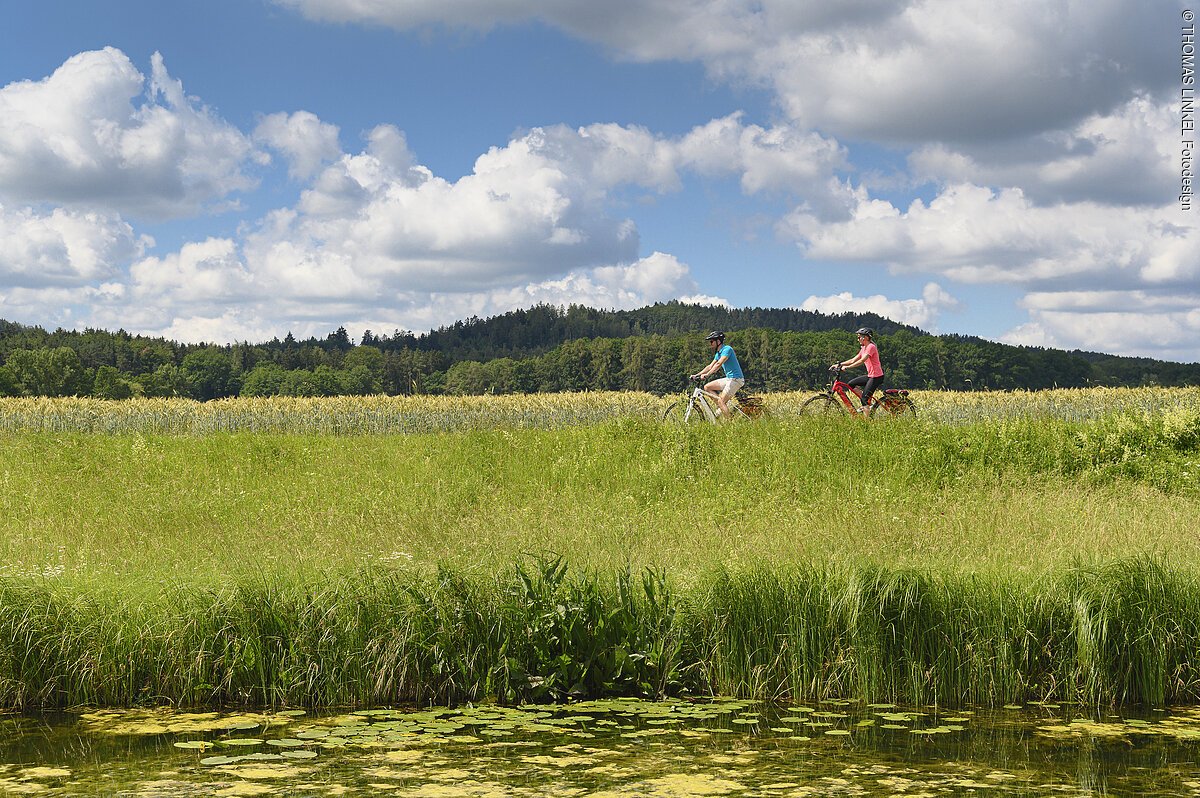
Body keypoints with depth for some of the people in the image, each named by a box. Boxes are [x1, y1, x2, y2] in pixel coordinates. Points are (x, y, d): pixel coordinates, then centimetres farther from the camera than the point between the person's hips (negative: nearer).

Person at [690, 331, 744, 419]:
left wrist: (707, 374, -32)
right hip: (728, 378, 9)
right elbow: (710, 366, 17)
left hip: (735, 379, -9)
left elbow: (719, 364, -26)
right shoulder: (718, 353, 14)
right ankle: (720, 406, 5)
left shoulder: (727, 349, -15)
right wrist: (696, 375, 8)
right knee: (707, 387, 4)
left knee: (721, 401, -15)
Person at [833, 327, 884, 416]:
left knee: (865, 398, -12)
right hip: (870, 375, 10)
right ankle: (865, 406, 9)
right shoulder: (863, 348, 15)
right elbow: (853, 360, 13)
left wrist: (847, 367, -30)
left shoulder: (871, 347, -15)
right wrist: (839, 364, 5)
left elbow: (861, 361, -25)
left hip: (876, 376, -10)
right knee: (851, 384, 7)